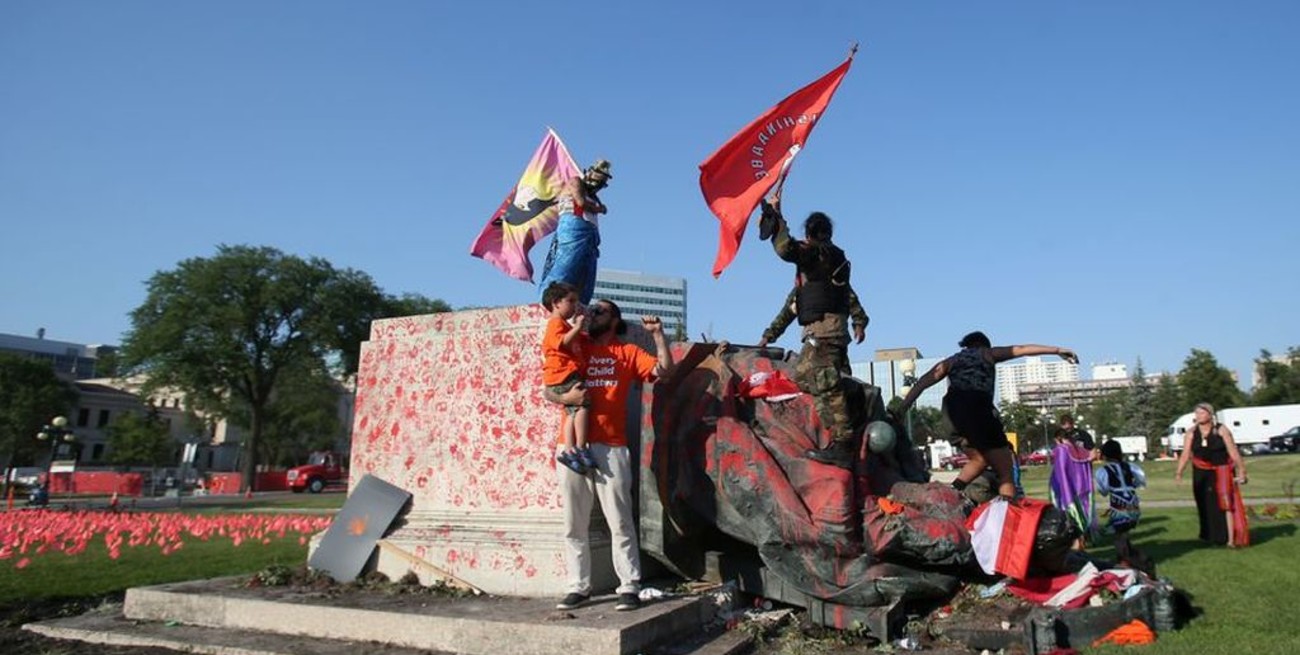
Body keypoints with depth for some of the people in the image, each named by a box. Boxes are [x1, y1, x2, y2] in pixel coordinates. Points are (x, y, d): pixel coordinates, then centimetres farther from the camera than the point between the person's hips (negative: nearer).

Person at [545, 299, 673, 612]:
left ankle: (629, 587, 4)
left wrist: (658, 334, -7)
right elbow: (546, 390, 10)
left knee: (620, 521, -1)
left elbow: (664, 369, 0)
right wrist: (562, 397, -11)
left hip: (611, 447, -2)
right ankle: (578, 586, 14)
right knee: (574, 523, 6)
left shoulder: (627, 352, 11)